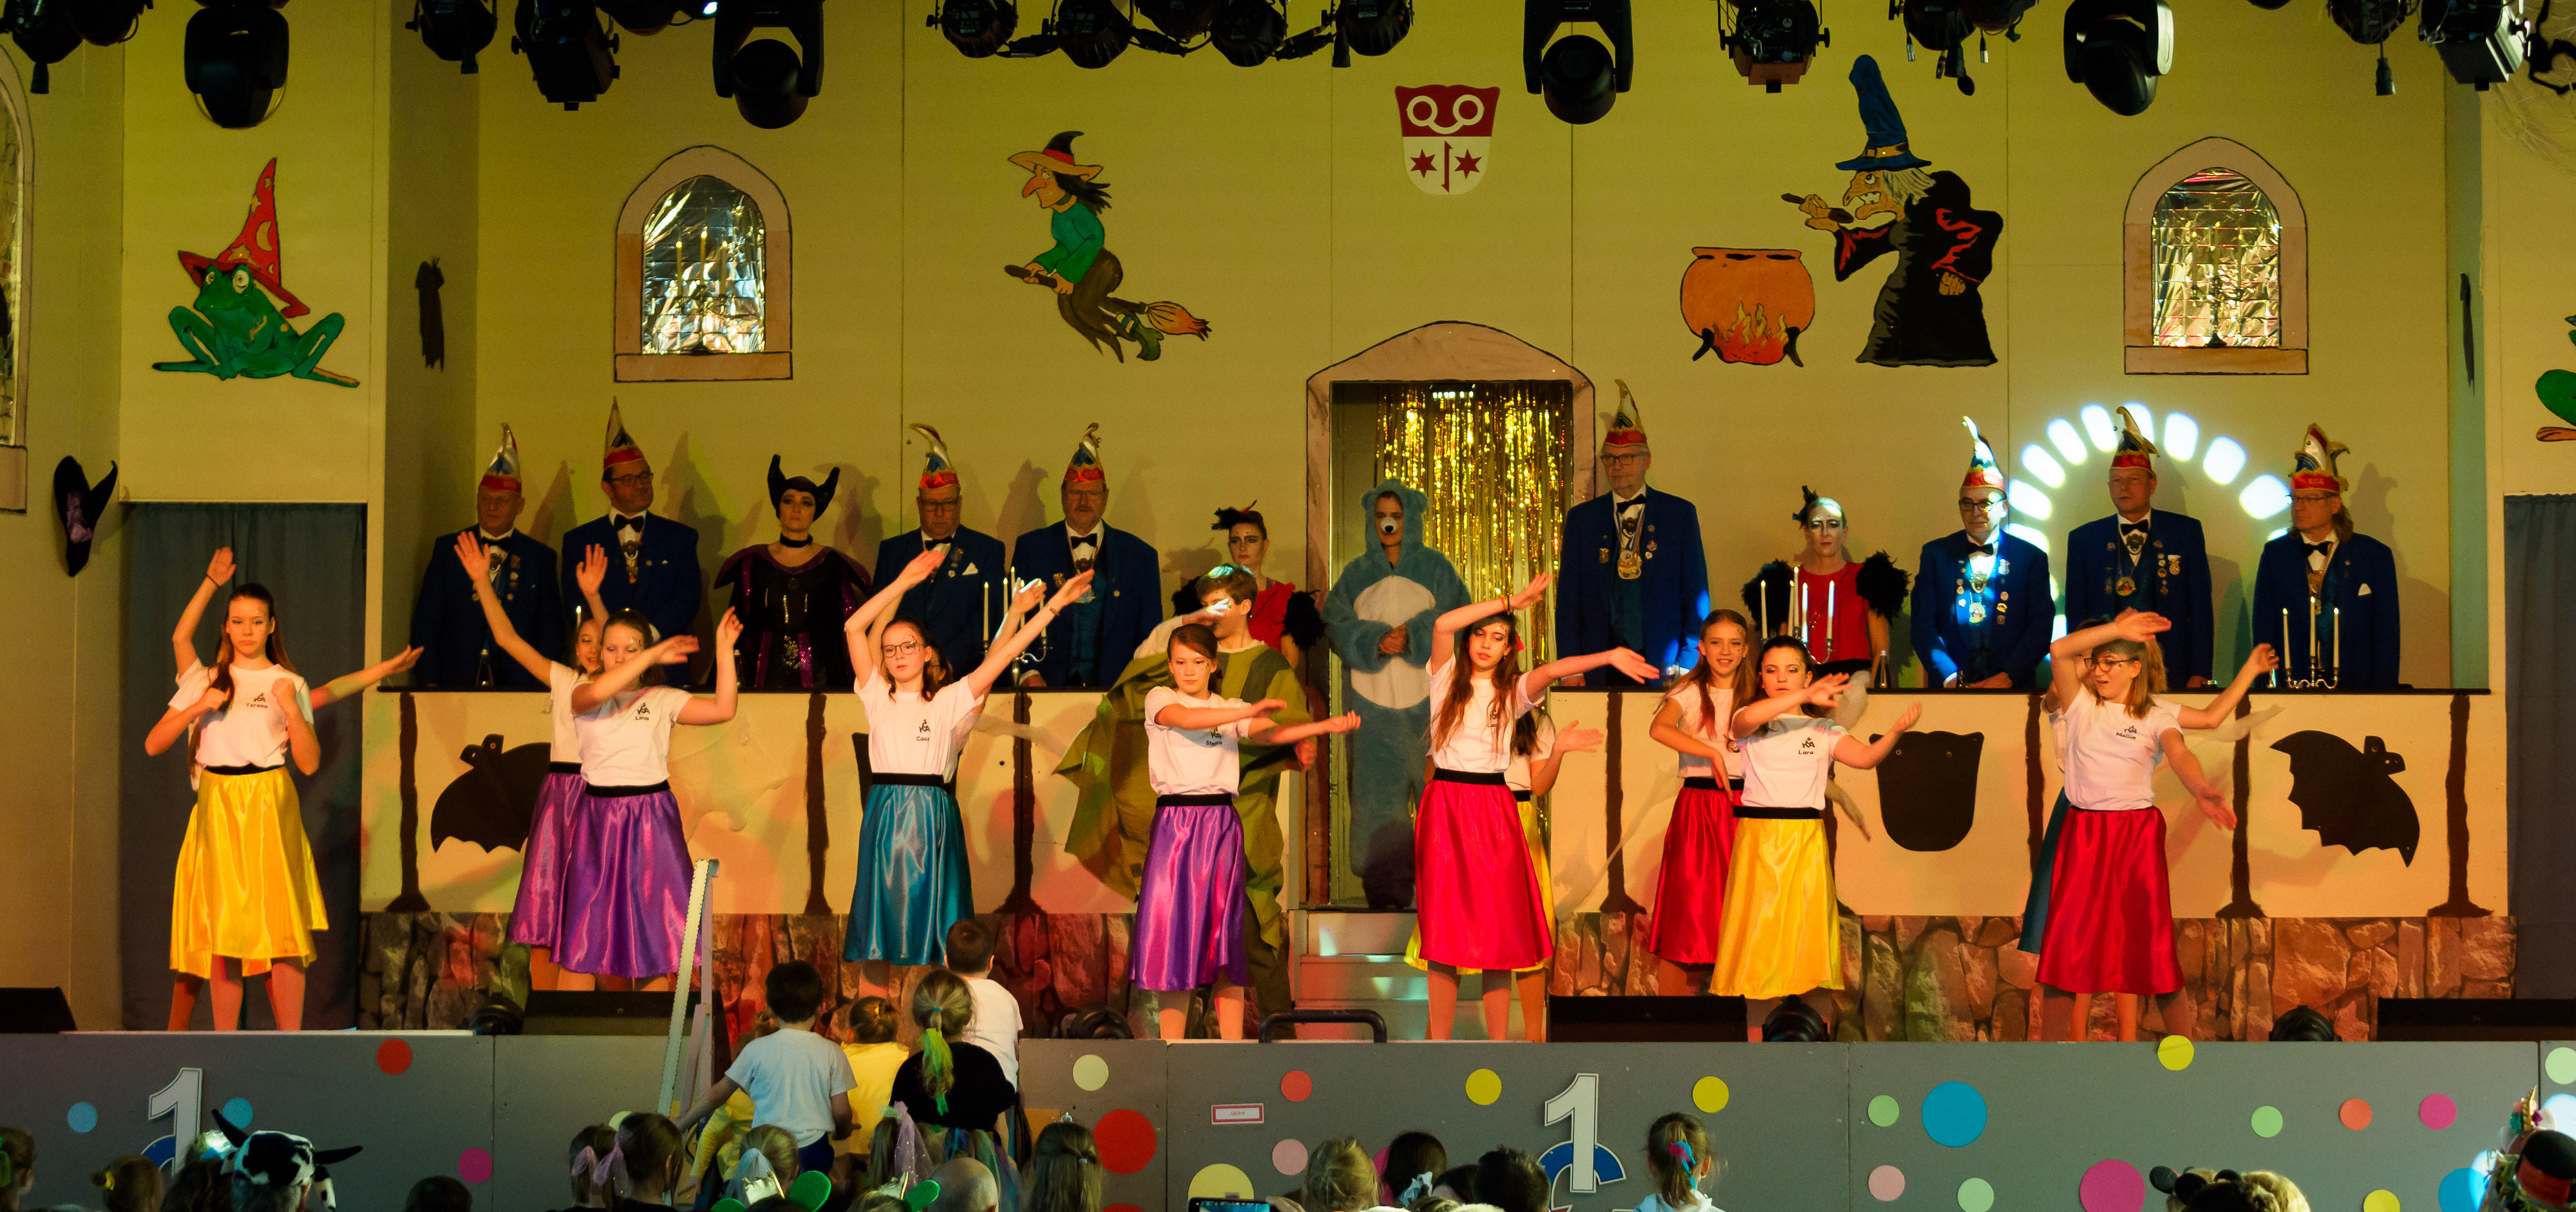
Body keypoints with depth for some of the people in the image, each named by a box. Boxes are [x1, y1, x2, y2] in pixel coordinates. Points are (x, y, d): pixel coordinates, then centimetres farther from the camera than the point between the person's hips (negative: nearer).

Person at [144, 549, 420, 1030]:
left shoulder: (290, 685, 8)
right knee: (224, 934, -3)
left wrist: (292, 709, -8)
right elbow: (152, 745, 4)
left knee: (282, 930, -6)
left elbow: (310, 763, 3)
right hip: (217, 810, 1)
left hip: (271, 810, 0)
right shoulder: (204, 681, 11)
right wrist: (197, 708, -8)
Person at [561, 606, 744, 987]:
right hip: (598, 818, 0)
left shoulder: (662, 700, 6)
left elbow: (723, 709, -7)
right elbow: (594, 693, -21)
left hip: (651, 821, 0)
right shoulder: (583, 695, 5)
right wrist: (653, 656, -19)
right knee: (594, 932, -1)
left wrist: (724, 649, -11)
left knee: (654, 932, 1)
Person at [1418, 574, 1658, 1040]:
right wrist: (1512, 601, -8)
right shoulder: (1448, 678, 7)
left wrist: (1608, 656, -29)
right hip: (1444, 806, -1)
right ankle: (1438, 1043, 1)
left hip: (1493, 809, 1)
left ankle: (1497, 1042, 0)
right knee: (1443, 931, -2)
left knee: (1497, 925, -3)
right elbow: (1443, 625, -10)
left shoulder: (1513, 691, 8)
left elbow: (1552, 670, -12)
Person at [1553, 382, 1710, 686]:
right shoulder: (1582, 518, 11)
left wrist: (1687, 663, -4)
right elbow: (1569, 596, 10)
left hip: (1662, 663, -1)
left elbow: (1696, 593, 5)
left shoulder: (1681, 514, 7)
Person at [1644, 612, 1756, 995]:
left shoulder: (1754, 697, 12)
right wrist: (1713, 753, -21)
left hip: (1743, 806, 3)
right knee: (1687, 908, -5)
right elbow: (1659, 728, -20)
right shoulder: (1691, 692, 0)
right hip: (1698, 805, -3)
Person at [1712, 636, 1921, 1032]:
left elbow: (1864, 757, -8)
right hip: (1758, 838, -1)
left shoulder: (1822, 729, 8)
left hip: (1806, 841, 1)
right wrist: (1806, 697, -30)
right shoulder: (1749, 723, 5)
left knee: (1808, 924, -3)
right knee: (1759, 931, 1)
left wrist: (1896, 732, -28)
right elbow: (1745, 720, -21)